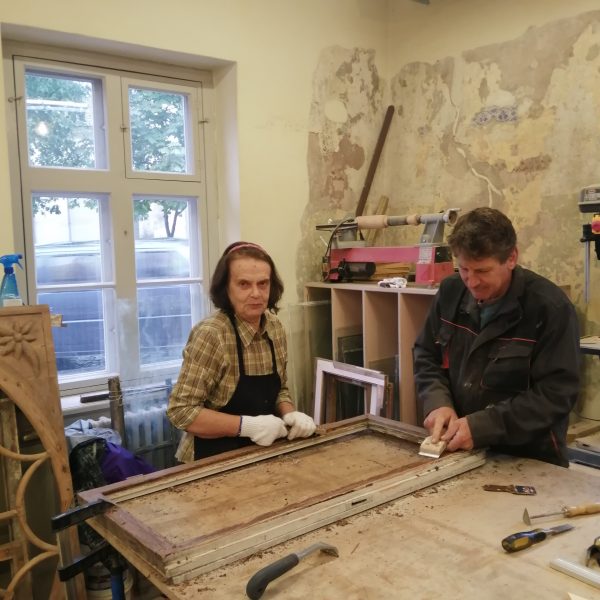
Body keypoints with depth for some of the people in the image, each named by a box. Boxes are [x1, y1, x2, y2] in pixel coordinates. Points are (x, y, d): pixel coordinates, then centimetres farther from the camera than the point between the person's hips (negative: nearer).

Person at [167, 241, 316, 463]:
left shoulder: (275, 328, 1)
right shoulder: (210, 335, -17)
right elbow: (181, 410, -16)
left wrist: (290, 414, -6)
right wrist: (246, 425, -22)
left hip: (259, 455, 5)